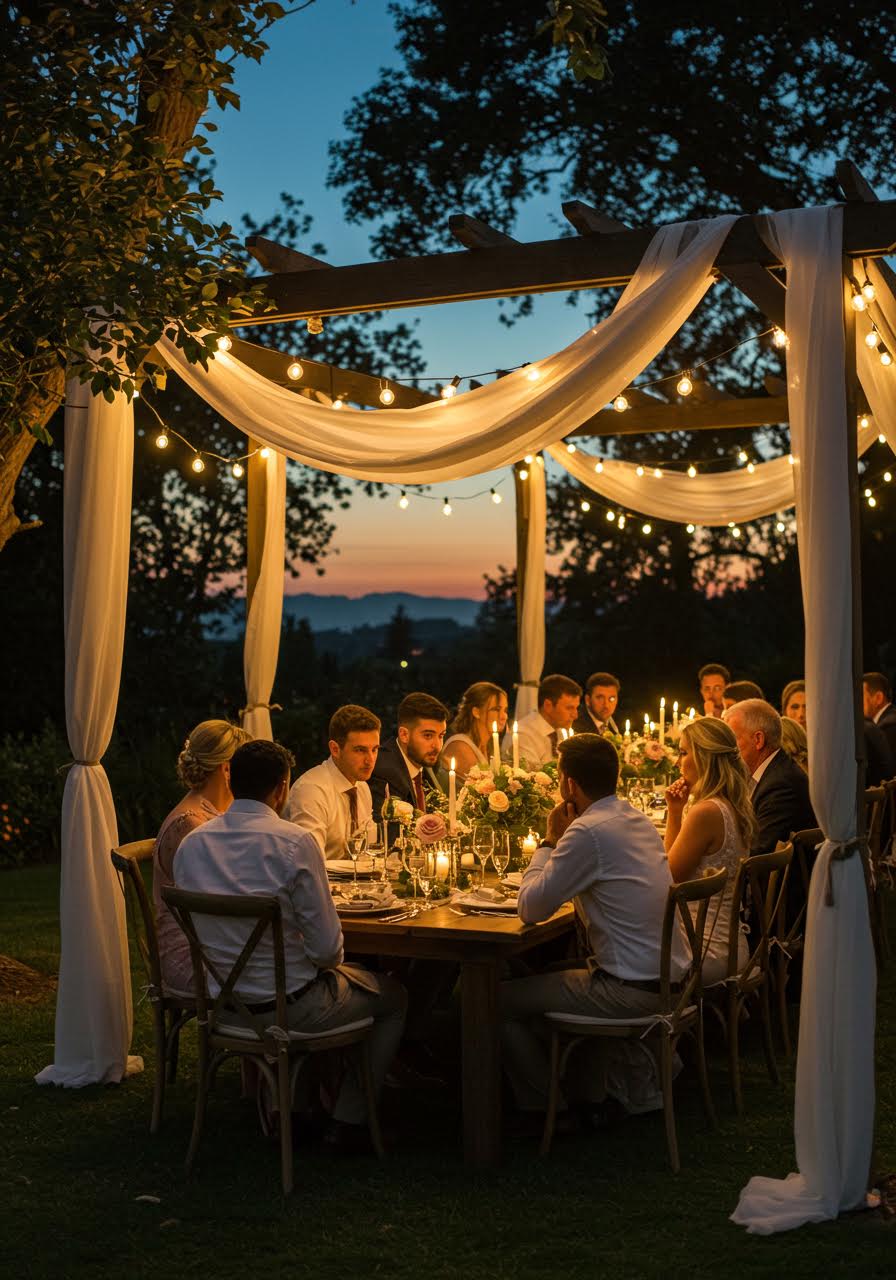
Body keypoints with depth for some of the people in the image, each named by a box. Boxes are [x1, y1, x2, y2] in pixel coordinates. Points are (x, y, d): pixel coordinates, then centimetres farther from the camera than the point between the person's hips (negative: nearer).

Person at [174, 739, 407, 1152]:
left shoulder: (191, 844, -3)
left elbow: (198, 930, 8)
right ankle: (349, 1121, 20)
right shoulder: (295, 842, -20)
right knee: (395, 997, 20)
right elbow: (327, 947, -19)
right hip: (289, 1004, -6)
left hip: (222, 1004, 6)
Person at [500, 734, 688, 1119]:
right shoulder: (638, 820, 9)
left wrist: (550, 840, -3)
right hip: (670, 980, 9)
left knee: (502, 1000, 3)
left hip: (633, 991, -9)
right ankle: (592, 1090, 32)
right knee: (548, 976, 30)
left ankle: (541, 1110, 15)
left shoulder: (589, 831, -20)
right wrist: (563, 839, 12)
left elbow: (531, 909, -13)